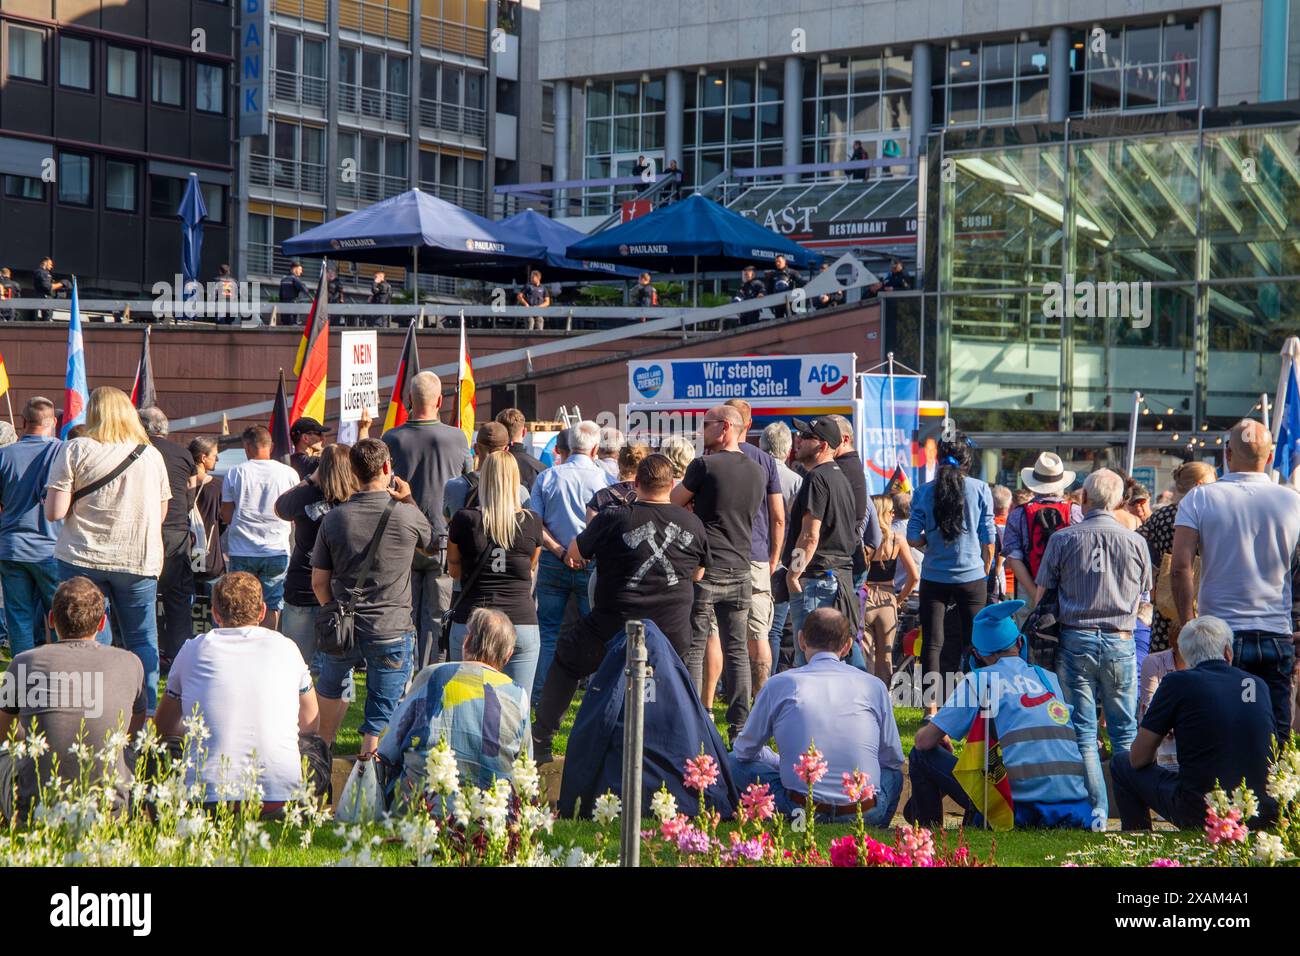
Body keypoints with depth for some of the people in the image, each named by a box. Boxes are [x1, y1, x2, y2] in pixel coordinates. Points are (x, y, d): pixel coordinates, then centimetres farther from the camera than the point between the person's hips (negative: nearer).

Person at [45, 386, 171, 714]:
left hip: (82, 557, -2)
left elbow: (54, 512, -9)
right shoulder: (152, 454, 5)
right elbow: (161, 514, 12)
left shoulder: (75, 450, -5)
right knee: (142, 641, 9)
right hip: (140, 560, 2)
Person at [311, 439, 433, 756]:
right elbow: (431, 541, 13)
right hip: (392, 632, -3)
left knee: (331, 688, 29)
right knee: (380, 717, 7)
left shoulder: (334, 518, -5)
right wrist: (409, 500, 17)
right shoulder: (407, 516, -11)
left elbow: (319, 581, 2)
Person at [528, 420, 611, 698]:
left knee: (548, 632, 10)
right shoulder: (604, 478, -5)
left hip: (553, 565, 2)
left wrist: (560, 552, -7)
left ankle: (540, 696, 9)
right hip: (592, 565, -2)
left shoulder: (547, 477, 1)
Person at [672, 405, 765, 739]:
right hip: (740, 571, 5)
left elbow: (674, 502, 1)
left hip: (705, 570, -5)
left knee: (694, 649, 0)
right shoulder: (758, 472, 9)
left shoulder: (705, 466, -10)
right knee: (737, 649, 9)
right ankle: (740, 724, 8)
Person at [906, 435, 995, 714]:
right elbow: (988, 538, -1)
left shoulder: (924, 491, -2)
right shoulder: (980, 489, -3)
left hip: (934, 577, 0)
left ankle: (931, 706, 0)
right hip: (971, 576, 0)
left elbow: (913, 538, -3)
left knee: (932, 643, 5)